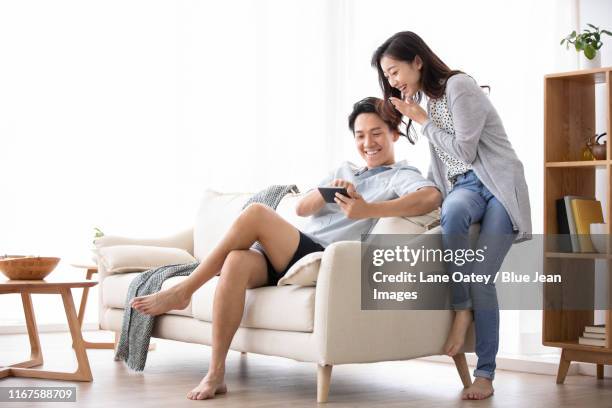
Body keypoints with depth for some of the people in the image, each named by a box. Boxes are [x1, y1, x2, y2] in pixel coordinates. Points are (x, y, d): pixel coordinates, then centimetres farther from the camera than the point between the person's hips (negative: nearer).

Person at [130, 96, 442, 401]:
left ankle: (183, 291, -11)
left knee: (256, 213, -24)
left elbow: (432, 196, -17)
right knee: (237, 261, -28)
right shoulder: (344, 171, 29)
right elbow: (302, 208, 13)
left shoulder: (399, 176, 9)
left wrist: (369, 210, -28)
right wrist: (329, 191, -9)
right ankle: (215, 375, -29)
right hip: (286, 259, 6)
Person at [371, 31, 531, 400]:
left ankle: (486, 374, -4)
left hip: (498, 186, -5)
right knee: (453, 212, -35)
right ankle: (462, 309, -22)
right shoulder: (421, 99, 13)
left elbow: (464, 151, -15)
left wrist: (422, 120, -9)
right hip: (463, 187, 5)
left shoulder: (459, 86, -11)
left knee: (482, 279, -15)